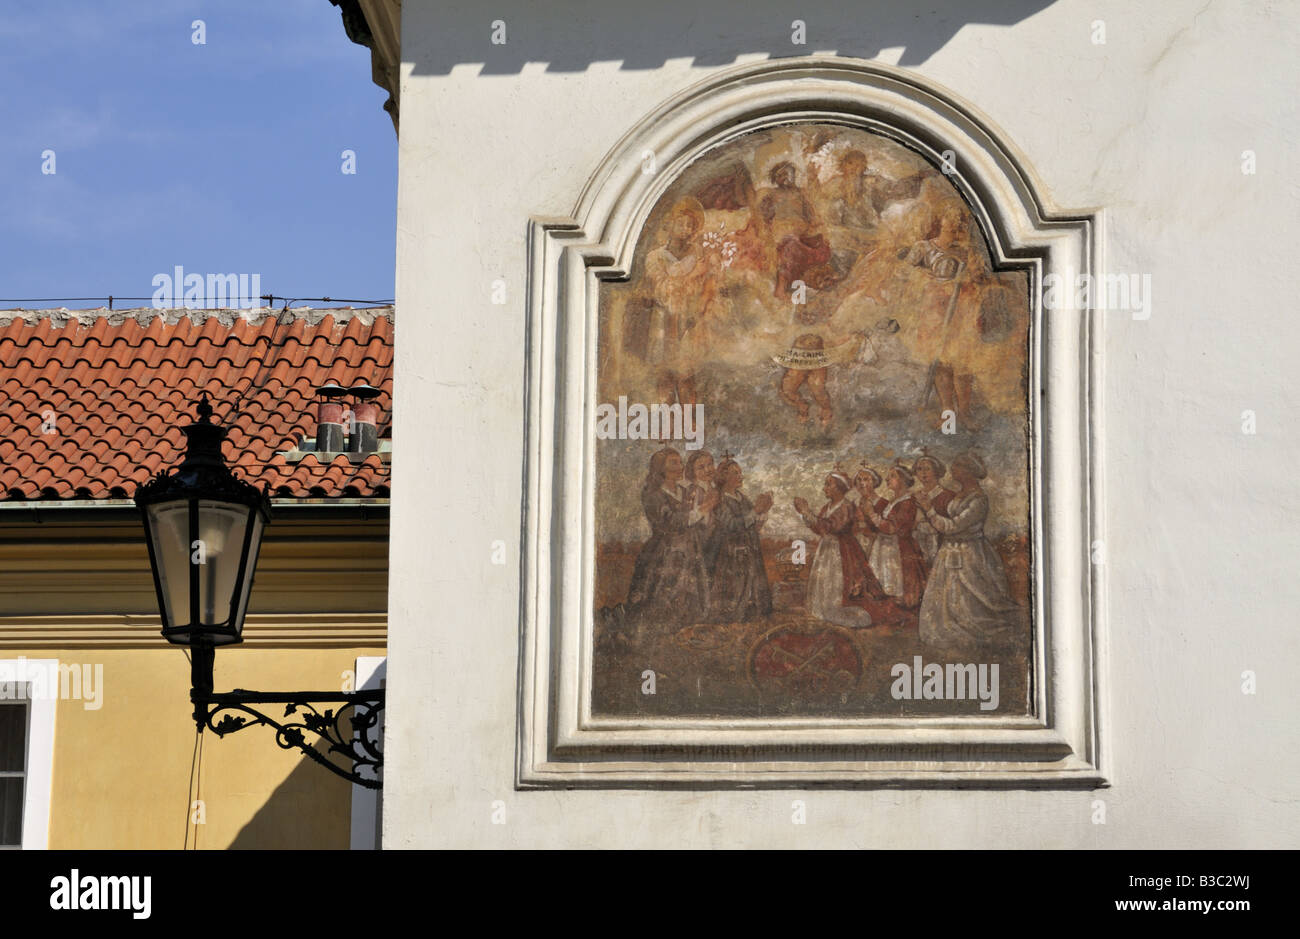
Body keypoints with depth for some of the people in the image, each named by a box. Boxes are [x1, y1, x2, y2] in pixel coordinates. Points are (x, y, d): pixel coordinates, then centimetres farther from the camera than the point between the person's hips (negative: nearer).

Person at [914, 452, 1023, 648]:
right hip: (950, 555, 8)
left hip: (969, 557, -8)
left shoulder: (979, 500, -22)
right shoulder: (960, 493, 5)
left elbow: (951, 527, -23)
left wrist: (929, 509, -18)